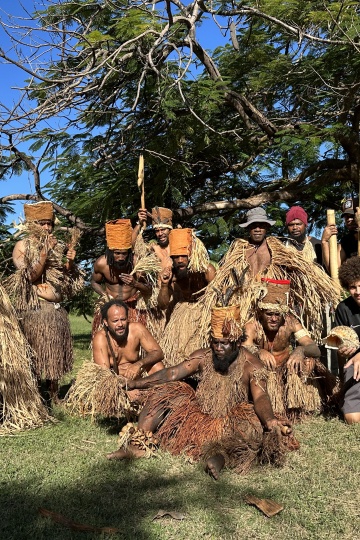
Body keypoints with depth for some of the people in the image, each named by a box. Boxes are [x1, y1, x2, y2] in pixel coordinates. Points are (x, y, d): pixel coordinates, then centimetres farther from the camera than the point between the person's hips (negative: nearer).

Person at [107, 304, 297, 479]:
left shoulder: (251, 365, -13)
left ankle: (221, 453, -56)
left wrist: (270, 420, -48)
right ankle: (138, 445, -17)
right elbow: (172, 373, -6)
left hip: (231, 420, -4)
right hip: (200, 416, 4)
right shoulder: (203, 357, -3)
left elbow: (260, 397, -26)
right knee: (164, 392, -10)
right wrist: (135, 383, -14)